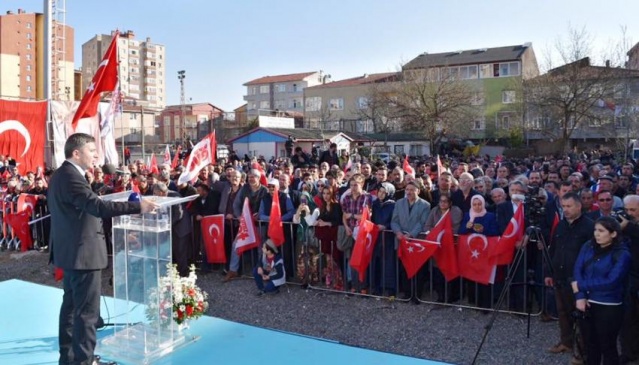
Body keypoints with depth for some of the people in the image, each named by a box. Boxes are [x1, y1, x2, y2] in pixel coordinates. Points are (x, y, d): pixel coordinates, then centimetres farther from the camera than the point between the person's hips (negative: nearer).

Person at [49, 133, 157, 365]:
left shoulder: (61, 175, 12)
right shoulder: (71, 177, -21)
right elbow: (98, 206, -33)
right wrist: (138, 206, -34)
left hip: (71, 251, 11)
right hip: (82, 253, -11)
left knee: (71, 305, 19)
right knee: (87, 310, -2)